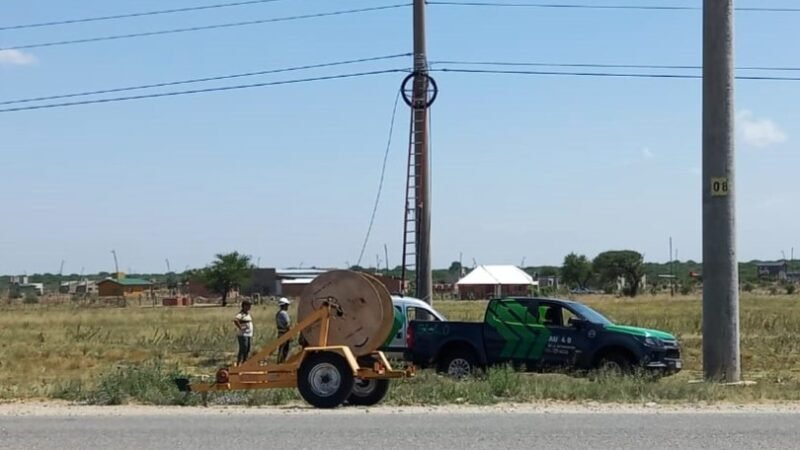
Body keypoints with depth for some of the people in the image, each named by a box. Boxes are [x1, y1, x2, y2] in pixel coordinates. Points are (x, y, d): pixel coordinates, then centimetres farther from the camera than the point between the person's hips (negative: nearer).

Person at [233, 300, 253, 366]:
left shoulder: (248, 314, 15)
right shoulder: (241, 314, -15)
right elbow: (235, 320, -34)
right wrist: (240, 328, -26)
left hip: (249, 335, 9)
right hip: (243, 335, -9)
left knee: (247, 351, 12)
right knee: (242, 351, -9)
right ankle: (238, 365, -7)